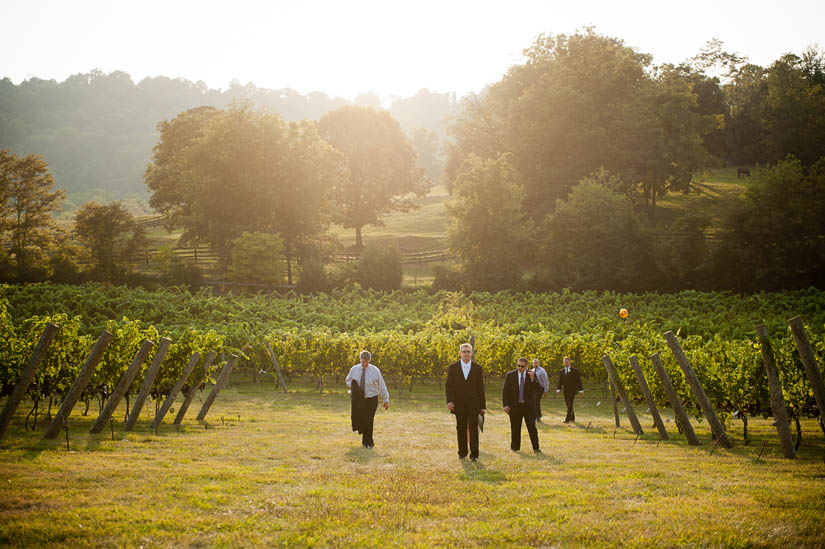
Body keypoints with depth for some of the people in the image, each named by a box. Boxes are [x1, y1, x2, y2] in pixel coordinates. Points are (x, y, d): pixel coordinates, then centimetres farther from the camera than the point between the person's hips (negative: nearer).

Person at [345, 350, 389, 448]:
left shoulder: (375, 370, -10)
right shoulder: (354, 369, -3)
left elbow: (382, 385, -5)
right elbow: (348, 381, 13)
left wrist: (386, 400, -3)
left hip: (371, 399, -2)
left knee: (369, 421, -7)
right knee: (357, 421, 1)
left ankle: (367, 442, 11)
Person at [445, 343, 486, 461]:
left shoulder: (478, 368, 3)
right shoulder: (452, 367, 3)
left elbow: (481, 388, 4)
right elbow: (449, 386, 3)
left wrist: (483, 407, 2)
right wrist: (449, 401, -11)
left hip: (473, 404, -1)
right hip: (459, 403, 1)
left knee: (473, 429, -6)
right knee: (461, 429, 7)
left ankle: (474, 455, -5)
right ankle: (462, 453, 20)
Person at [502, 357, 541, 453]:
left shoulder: (532, 375, 2)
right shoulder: (510, 375, 2)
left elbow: (538, 389, -7)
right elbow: (505, 391, 3)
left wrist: (532, 379, -21)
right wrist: (505, 405, -4)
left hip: (529, 406, -1)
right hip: (515, 406, 1)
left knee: (532, 427, -5)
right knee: (515, 428, 7)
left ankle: (536, 448, -2)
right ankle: (515, 447, 19)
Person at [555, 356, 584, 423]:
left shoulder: (574, 370, -2)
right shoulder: (561, 371, 11)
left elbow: (578, 380, -3)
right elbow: (560, 381, 9)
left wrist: (581, 390, -9)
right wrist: (558, 389, -6)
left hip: (572, 390, -5)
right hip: (566, 391, 5)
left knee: (570, 405, -14)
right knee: (568, 405, 10)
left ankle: (567, 419, -16)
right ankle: (572, 418, 27)